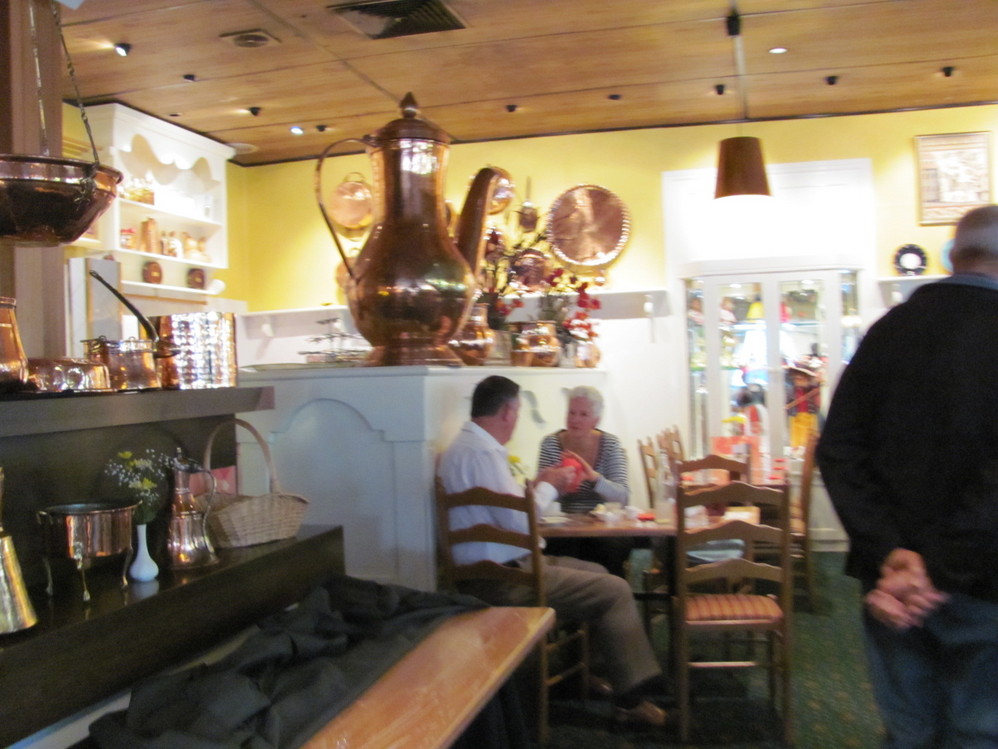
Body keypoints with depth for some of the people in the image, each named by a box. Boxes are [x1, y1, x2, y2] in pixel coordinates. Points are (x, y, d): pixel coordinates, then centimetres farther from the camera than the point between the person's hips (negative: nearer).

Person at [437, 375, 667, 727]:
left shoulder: (463, 446, 12)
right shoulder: (483, 453, -21)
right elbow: (520, 522, -23)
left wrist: (537, 486, 14)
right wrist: (549, 487, -7)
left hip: (491, 567, 11)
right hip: (503, 580, -11)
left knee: (597, 573, 19)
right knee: (616, 590, -8)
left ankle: (603, 671, 26)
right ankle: (631, 697, 2)